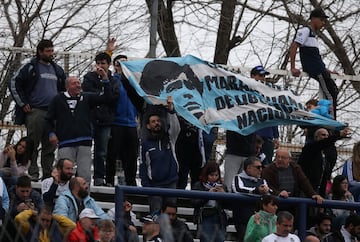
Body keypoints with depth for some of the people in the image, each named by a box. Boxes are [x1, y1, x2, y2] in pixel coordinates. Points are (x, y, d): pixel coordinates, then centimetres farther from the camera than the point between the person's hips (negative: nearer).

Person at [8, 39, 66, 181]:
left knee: (50, 146, 5)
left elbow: (64, 88, 31)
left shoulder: (57, 70, 17)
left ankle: (48, 174, 10)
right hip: (35, 112, -5)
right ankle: (33, 173, -3)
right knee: (33, 145, -5)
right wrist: (22, 103, -5)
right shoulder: (30, 68, -1)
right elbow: (13, 84, -2)